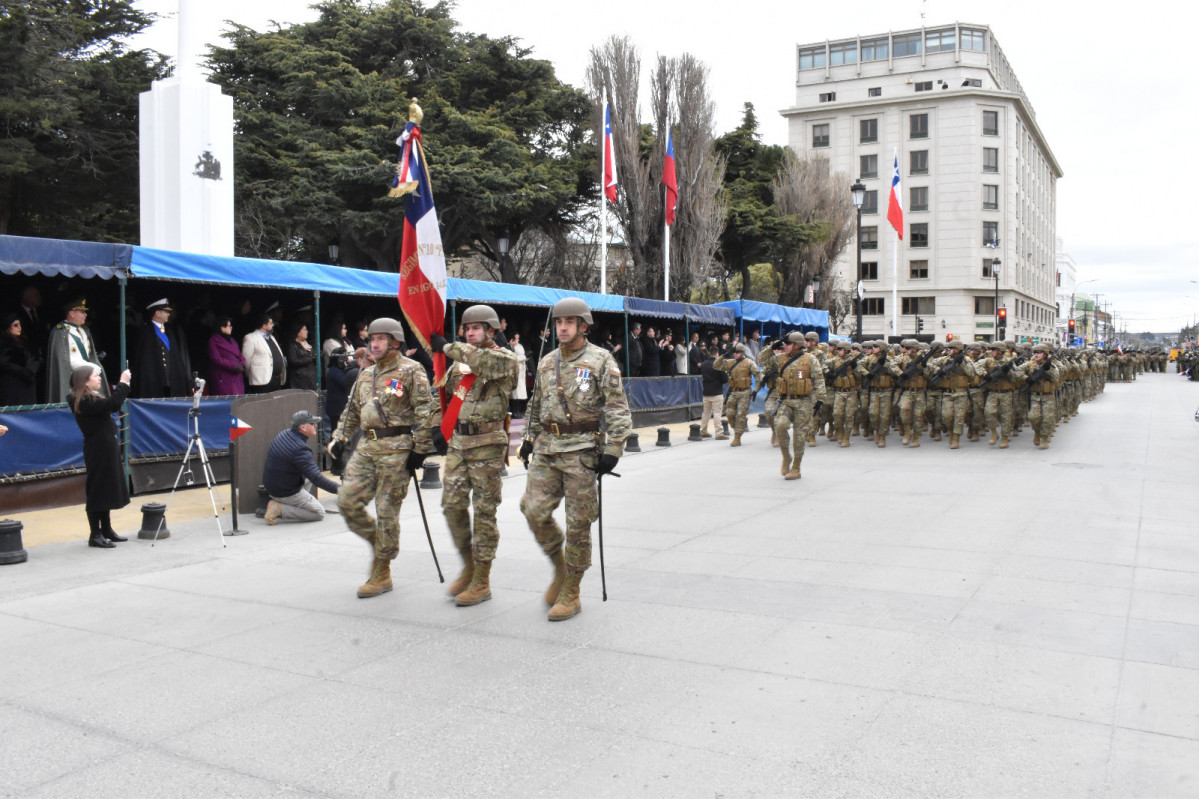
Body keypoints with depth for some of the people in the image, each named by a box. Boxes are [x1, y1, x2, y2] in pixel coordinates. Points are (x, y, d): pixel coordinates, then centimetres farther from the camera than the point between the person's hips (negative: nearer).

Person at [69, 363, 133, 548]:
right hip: (98, 451, -10)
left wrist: (124, 386, 9)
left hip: (105, 449, 10)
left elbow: (112, 406, 17)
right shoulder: (85, 402, -19)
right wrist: (123, 383, -20)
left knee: (108, 490, 15)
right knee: (97, 491, -4)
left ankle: (106, 530, 24)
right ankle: (95, 535, 2)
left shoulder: (90, 399, 11)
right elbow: (112, 404, -28)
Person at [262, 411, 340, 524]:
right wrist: (339, 489, -30)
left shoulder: (284, 434, -1)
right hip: (286, 493, -9)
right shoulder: (300, 450, -28)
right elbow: (316, 478, -31)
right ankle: (280, 509, -7)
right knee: (319, 513, 1)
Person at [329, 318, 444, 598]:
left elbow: (425, 410, -10)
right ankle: (377, 541, 24)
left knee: (387, 510, -2)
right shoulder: (366, 373, 18)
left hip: (396, 449, -7)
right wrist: (339, 438, 14)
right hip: (366, 446, 7)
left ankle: (381, 573, 10)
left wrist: (420, 448, -14)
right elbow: (352, 409, 25)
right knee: (347, 500, -1)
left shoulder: (410, 371, -5)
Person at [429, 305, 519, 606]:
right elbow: (446, 394, 26)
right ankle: (469, 566, 24)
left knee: (484, 513, -1)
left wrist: (447, 347, -21)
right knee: (452, 506, 5)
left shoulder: (506, 359, -6)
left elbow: (485, 361, -29)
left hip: (487, 447, -6)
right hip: (458, 445, 7)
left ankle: (481, 582, 8)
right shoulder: (459, 363, 14)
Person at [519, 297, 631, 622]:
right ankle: (560, 567, 21)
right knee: (534, 511, -4)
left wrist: (612, 449, -15)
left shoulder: (601, 361, -4)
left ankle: (570, 594, 13)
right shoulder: (546, 363, 14)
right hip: (546, 449, 5)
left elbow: (618, 409, -8)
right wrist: (529, 439, 20)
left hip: (582, 450, -5)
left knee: (578, 524, 0)